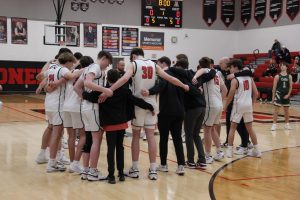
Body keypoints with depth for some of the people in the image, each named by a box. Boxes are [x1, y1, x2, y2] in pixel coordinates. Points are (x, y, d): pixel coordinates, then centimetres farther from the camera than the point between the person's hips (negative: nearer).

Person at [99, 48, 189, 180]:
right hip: (151, 103, 3)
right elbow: (169, 78, 10)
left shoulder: (134, 64, -4)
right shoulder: (153, 65, 8)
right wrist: (184, 86, 24)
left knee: (136, 136, 8)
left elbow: (125, 78, -22)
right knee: (150, 136, 5)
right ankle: (153, 170, 4)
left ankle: (135, 169, 11)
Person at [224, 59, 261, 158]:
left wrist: (225, 106, 2)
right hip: (248, 105, 5)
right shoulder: (249, 77, 7)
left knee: (232, 127, 5)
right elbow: (256, 93, 6)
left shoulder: (235, 79, -9)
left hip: (239, 105, -5)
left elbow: (230, 96, -10)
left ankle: (229, 150, 4)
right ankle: (256, 150, 18)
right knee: (250, 128, 14)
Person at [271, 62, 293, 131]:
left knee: (286, 110, 12)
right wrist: (273, 96, -3)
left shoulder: (289, 76, 4)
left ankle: (287, 124, 24)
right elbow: (274, 87, -2)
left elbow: (290, 87, 5)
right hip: (278, 94, -3)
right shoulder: (277, 76, -3)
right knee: (276, 110, -6)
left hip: (286, 95, 3)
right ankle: (274, 124, -2)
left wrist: (288, 94, -7)